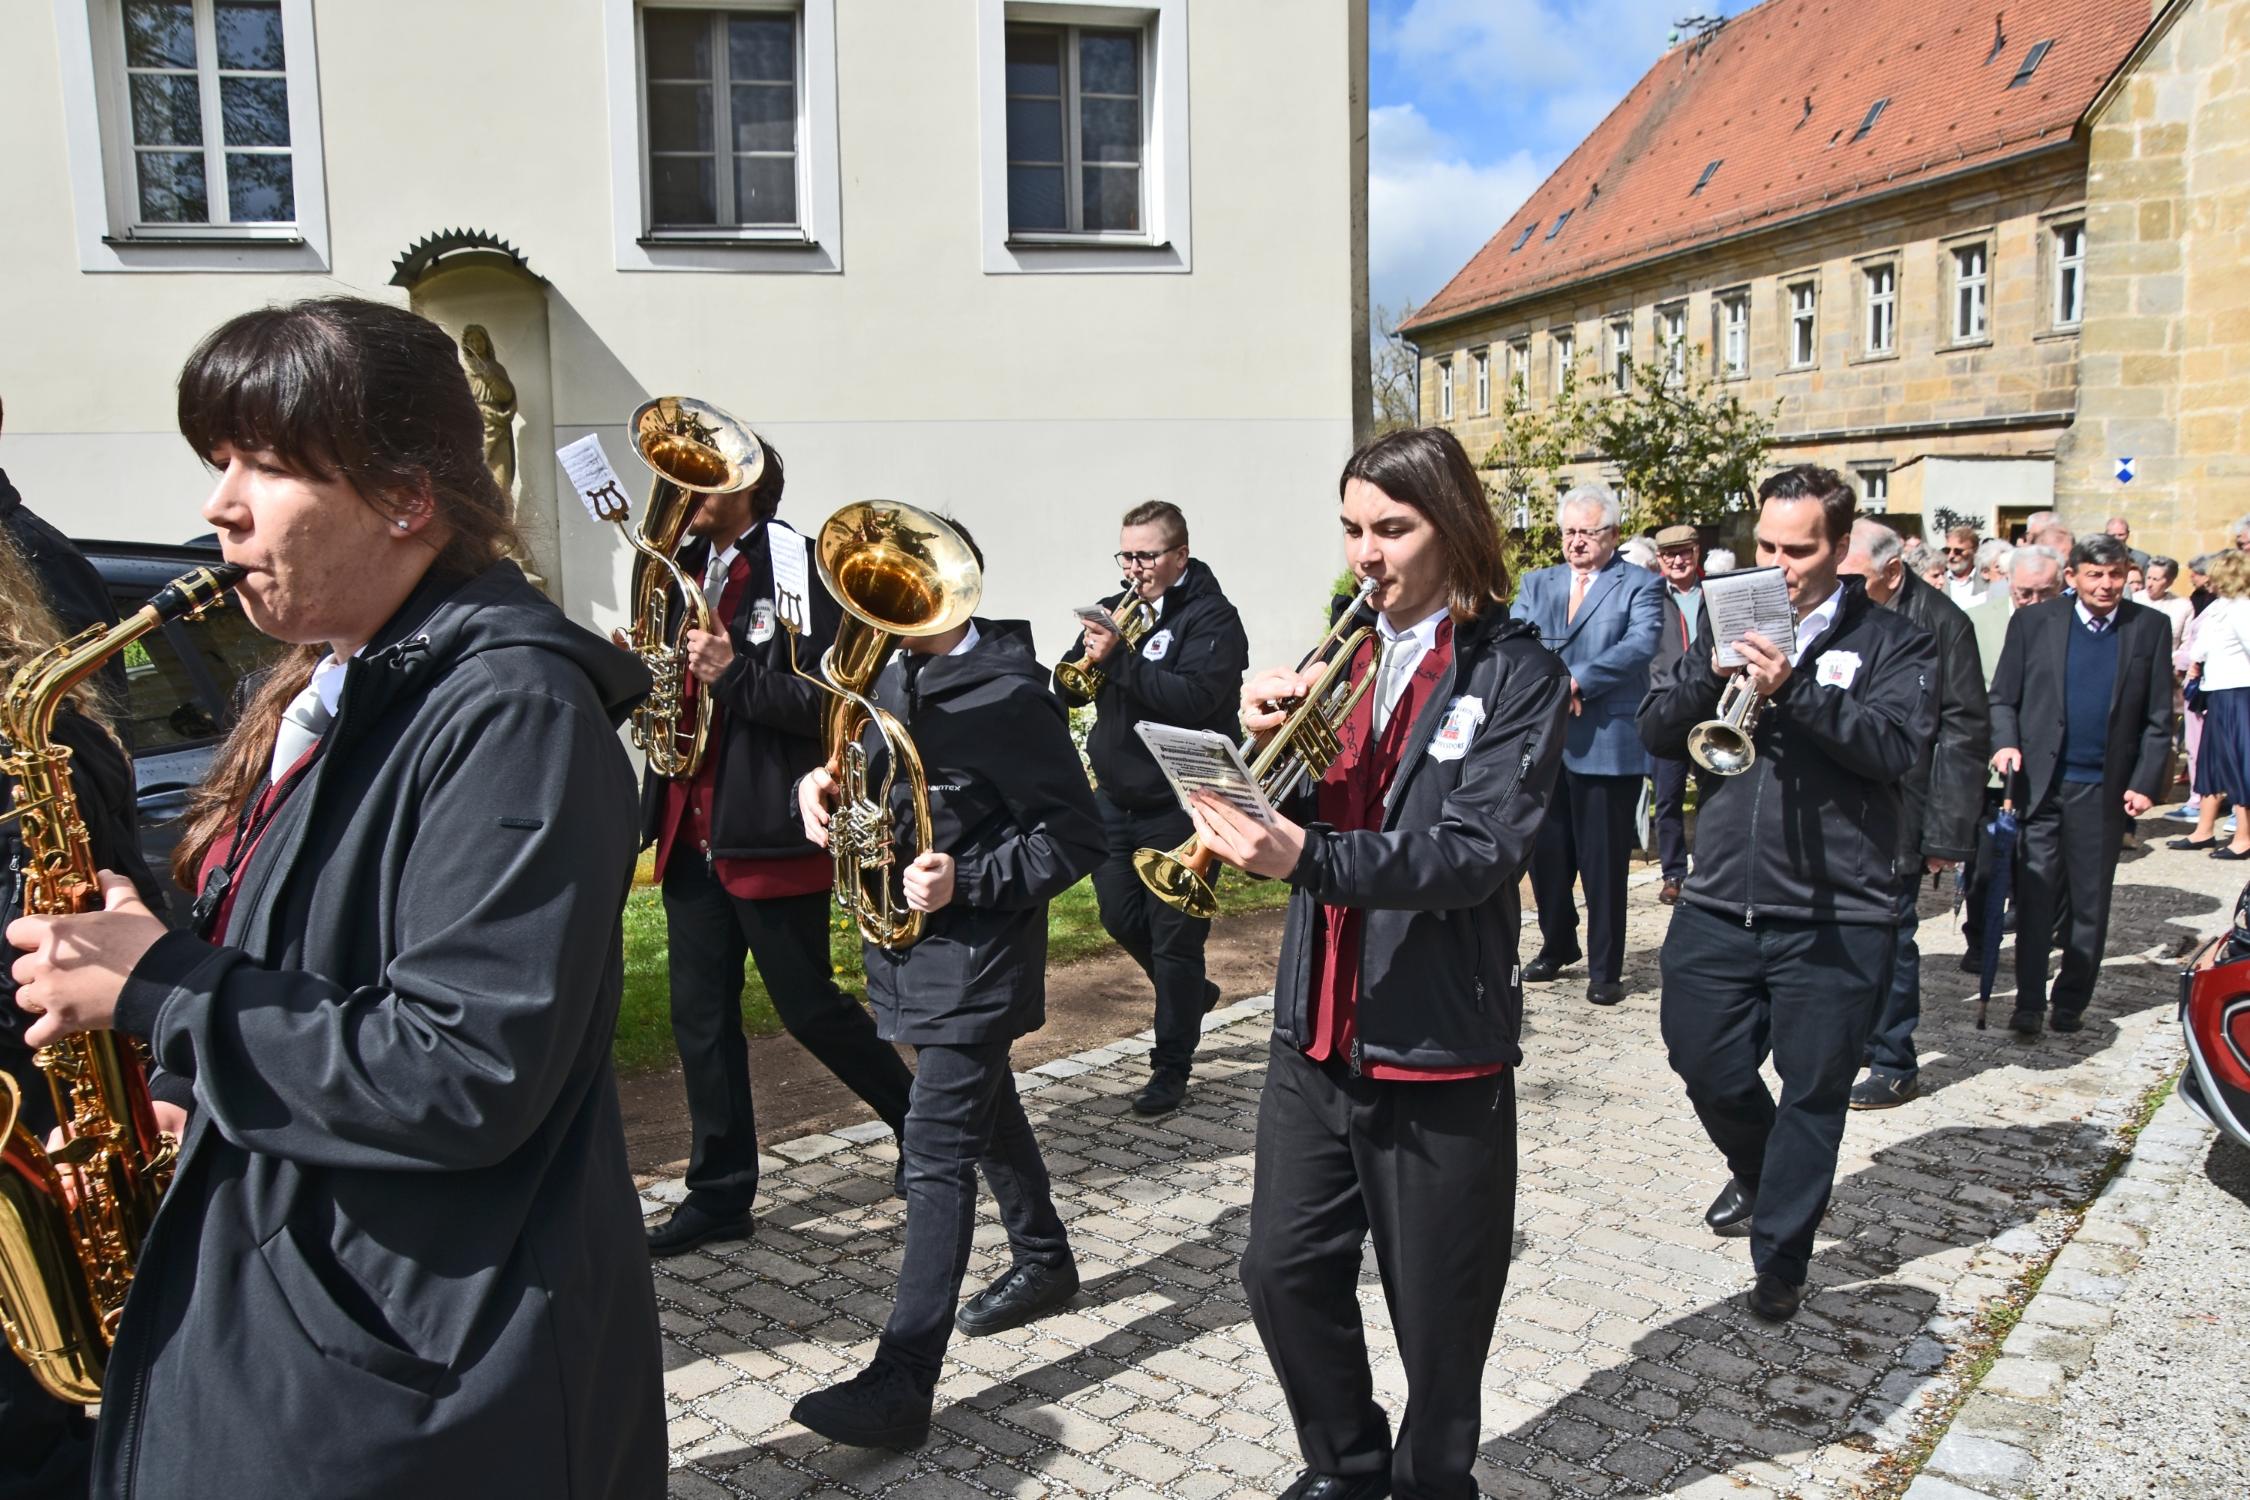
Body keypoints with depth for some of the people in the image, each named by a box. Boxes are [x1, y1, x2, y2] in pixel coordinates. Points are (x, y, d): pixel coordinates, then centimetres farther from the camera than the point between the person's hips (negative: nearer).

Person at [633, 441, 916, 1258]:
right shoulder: (687, 568, 13)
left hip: (769, 833, -7)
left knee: (806, 1004, 4)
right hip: (691, 829, 8)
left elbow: (826, 700, -17)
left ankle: (919, 1114, 28)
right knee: (700, 1016, 10)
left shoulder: (796, 569, -10)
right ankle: (719, 1192, 22)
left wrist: (733, 673, -25)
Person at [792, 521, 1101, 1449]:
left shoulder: (1009, 698, -19)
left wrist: (968, 881, -26)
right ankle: (1045, 1261, 44)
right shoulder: (895, 678, 6)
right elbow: (865, 776, 19)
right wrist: (822, 785, -4)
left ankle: (902, 1382, -5)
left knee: (936, 1154, -8)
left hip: (976, 959, -9)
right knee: (986, 1112, 23)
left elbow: (1075, 836, -17)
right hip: (914, 947, 9)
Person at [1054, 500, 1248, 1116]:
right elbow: (1068, 687, 6)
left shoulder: (1212, 618, -11)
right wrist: (1088, 659, -15)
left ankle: (1172, 1066, 16)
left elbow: (1192, 697, -25)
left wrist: (1118, 657, -26)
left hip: (1179, 805, -7)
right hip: (1116, 798, 7)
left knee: (1174, 936, 2)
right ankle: (1190, 993, 42)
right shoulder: (1115, 609, 9)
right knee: (1120, 915, 16)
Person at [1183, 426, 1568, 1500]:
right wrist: (1268, 741, -14)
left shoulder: (1516, 674, -8)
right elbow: (1291, 822, 7)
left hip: (1439, 1047, -5)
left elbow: (1476, 851, -20)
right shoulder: (1340, 655, 8)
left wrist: (1310, 858, -34)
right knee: (1284, 1271, 11)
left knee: (1438, 1310, 10)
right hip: (1315, 1034, 5)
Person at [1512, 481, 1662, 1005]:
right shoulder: (1536, 584, 15)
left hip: (1607, 745, -4)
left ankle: (1605, 968, 13)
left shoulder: (1640, 585, 2)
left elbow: (1641, 644, -15)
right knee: (1545, 854, 13)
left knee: (1603, 863, 1)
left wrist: (1578, 681, -23)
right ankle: (1557, 946, 32)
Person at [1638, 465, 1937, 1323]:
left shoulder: (1891, 642, 0)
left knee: (1813, 1091, 7)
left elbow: (1897, 746, -17)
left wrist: (1794, 688, -29)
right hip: (1719, 901, 4)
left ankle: (1780, 1256, 24)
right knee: (1707, 1067, 12)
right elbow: (1657, 731, 3)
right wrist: (1710, 674, -15)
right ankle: (1757, 1171, 43)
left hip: (1837, 916, -3)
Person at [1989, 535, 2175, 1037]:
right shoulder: (2034, 621, 2)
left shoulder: (2150, 628, 4)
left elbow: (2158, 719, 4)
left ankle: (2070, 1002, 22)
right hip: (2041, 784, -1)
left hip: (2105, 789, 1)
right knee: (2035, 897, 0)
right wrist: (2005, 743, -13)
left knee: (2089, 904, 9)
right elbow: (2002, 698, 4)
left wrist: (2145, 783, -4)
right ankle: (2029, 1004, 9)